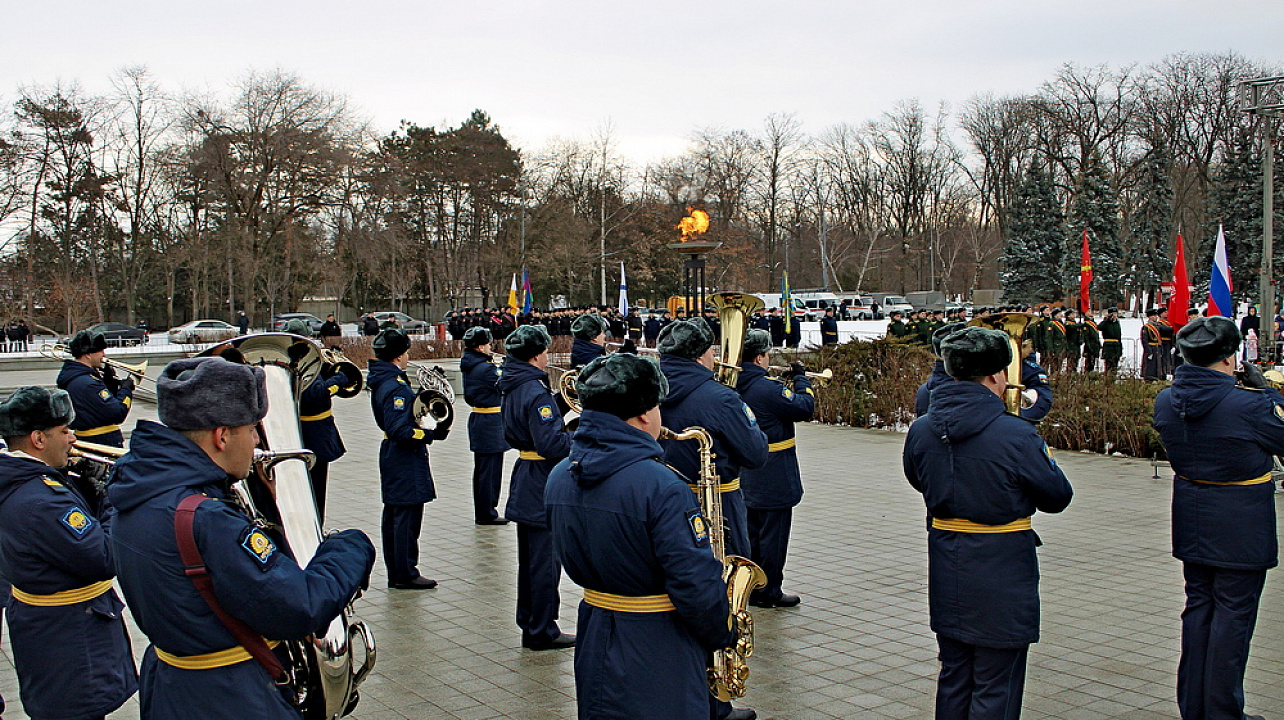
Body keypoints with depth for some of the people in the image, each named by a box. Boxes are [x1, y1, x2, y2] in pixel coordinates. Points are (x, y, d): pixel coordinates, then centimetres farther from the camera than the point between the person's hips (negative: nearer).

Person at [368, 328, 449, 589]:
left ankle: (395, 573, 24)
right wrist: (431, 434, -23)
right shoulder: (396, 387, -21)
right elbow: (400, 431, -26)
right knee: (407, 517, -2)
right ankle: (406, 575, 5)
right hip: (405, 462, -11)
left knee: (394, 515, 15)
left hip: (393, 457, 11)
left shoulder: (382, 381, 9)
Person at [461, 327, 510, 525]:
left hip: (477, 418, 10)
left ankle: (482, 513, 23)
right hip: (490, 422, -10)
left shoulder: (469, 366, 8)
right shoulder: (486, 368, -20)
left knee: (483, 469, 16)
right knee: (490, 470, -2)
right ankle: (487, 514, 4)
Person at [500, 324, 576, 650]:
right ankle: (543, 632, 9)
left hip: (525, 484, 10)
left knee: (530, 559, 17)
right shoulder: (535, 392, -20)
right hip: (542, 486, -10)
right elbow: (551, 443, -25)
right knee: (546, 560, 0)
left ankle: (529, 625, 27)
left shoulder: (512, 388, 9)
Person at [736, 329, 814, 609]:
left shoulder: (736, 385, 5)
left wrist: (789, 384, 9)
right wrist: (801, 378, -5)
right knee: (773, 536, 2)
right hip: (773, 480, -9)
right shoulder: (767, 388, -22)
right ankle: (768, 591, 10)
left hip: (747, 480, 9)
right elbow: (805, 407, -18)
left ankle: (751, 587, 27)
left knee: (753, 533, 18)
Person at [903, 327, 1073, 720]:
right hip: (1001, 574, -5)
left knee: (953, 677, 21)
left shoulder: (921, 429, -3)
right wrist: (1046, 458, 10)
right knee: (996, 688, 7)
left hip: (946, 569, 6)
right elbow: (1058, 496, -8)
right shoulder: (1016, 435, -21)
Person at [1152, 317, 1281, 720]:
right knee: (1233, 614, 4)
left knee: (1198, 606, 16)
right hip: (1241, 527, -6)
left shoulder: (1166, 401, -3)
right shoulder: (1249, 404, -22)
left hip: (1191, 525, 6)